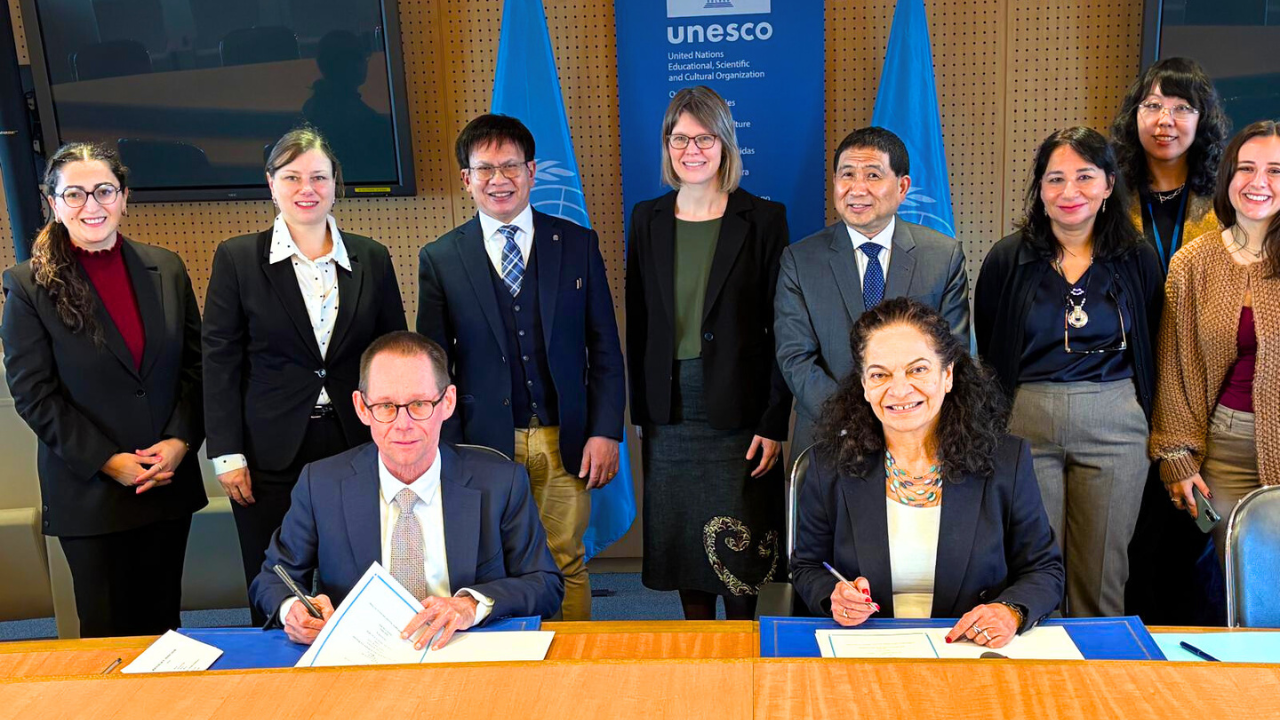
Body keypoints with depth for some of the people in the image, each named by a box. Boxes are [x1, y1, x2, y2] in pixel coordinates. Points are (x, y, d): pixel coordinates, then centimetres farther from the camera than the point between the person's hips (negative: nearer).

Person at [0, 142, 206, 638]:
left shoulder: (166, 269, 4)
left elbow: (195, 363, 5)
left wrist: (181, 440, -7)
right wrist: (107, 461, -13)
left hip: (171, 480, 3)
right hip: (88, 489, -3)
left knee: (162, 617, 14)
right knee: (107, 626, 10)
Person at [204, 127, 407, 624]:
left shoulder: (372, 258, 6)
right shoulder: (236, 259, 1)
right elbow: (220, 361, 1)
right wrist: (227, 455, -4)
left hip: (358, 448, 1)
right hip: (272, 454, -1)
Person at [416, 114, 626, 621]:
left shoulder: (578, 244, 5)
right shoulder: (440, 259, 3)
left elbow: (604, 347, 5)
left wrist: (605, 431, -2)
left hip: (565, 440, 1)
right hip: (484, 442, 0)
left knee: (567, 562, 8)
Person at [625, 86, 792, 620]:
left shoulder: (762, 219, -3)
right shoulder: (647, 219, 7)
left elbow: (780, 329, -5)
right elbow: (638, 322, 9)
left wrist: (775, 422, -10)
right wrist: (640, 409, 5)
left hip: (738, 408, -3)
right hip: (670, 406, 3)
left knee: (740, 541, 4)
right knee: (682, 534, 10)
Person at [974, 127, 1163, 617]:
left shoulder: (1138, 261, 5)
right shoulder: (1007, 259, 2)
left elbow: (1150, 353, 12)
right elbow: (983, 355, 7)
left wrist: (1144, 422, 7)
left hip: (1114, 426, 1)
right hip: (1025, 424, -1)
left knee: (1102, 577, 8)